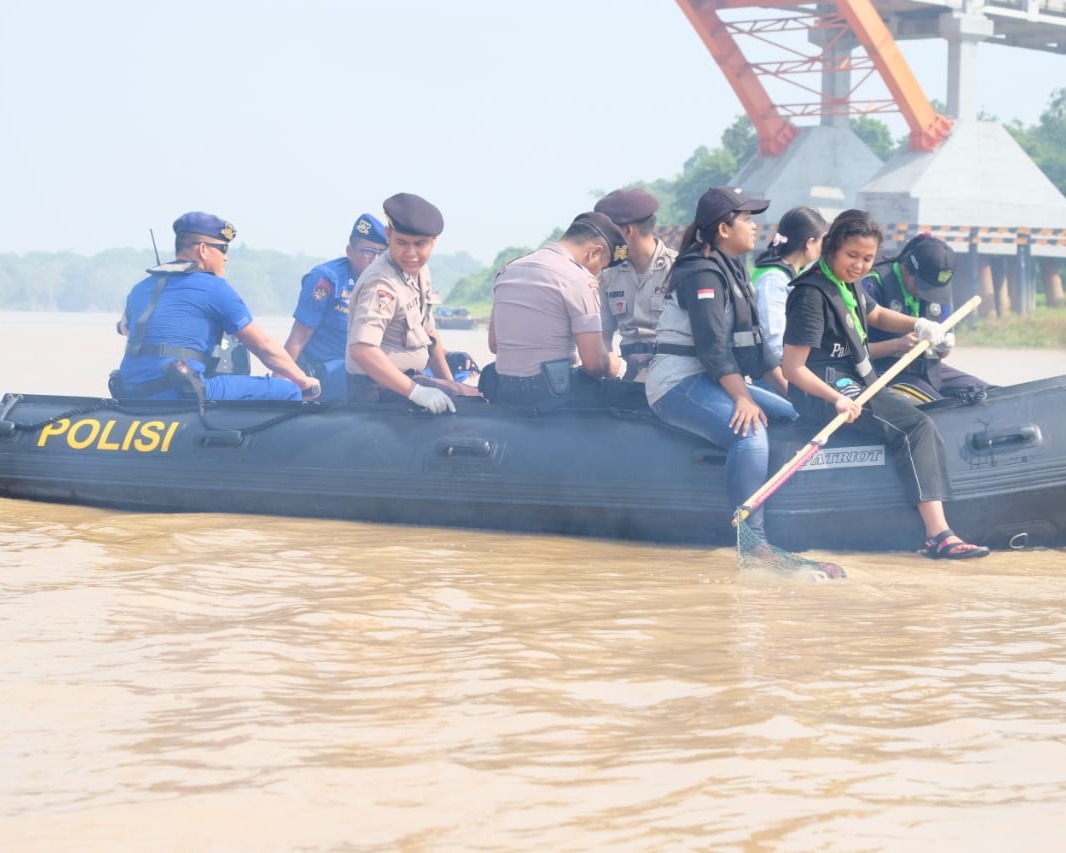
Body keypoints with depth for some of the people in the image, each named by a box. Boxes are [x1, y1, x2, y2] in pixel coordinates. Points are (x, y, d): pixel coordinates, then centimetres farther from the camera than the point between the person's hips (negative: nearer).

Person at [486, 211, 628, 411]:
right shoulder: (578, 278, -10)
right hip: (554, 394, -8)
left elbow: (493, 344, 19)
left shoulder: (508, 270, 13)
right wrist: (612, 366, 8)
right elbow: (594, 362, -13)